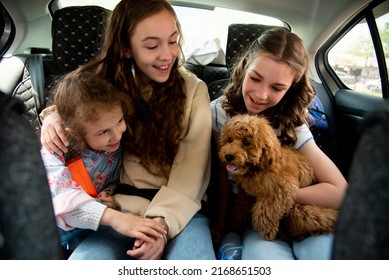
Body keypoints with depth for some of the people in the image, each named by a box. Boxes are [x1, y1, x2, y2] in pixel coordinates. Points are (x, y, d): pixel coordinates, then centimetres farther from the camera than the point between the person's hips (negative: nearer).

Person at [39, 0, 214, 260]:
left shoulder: (194, 89, 0)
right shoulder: (107, 84, 6)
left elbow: (193, 167, -8)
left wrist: (163, 221, -22)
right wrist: (54, 116, -4)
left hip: (180, 206, -1)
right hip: (121, 205, 2)